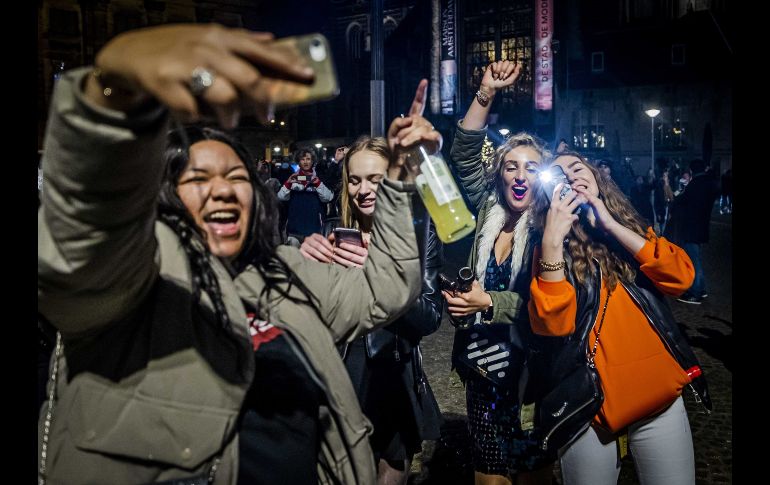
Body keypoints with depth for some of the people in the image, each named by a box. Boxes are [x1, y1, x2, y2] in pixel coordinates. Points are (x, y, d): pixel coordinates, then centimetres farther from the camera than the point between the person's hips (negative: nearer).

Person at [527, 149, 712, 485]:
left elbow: (681, 276, -9)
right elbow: (552, 323, -17)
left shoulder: (630, 227, 9)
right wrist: (552, 241, -24)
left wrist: (610, 224, -13)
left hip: (660, 396, 3)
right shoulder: (552, 246, -1)